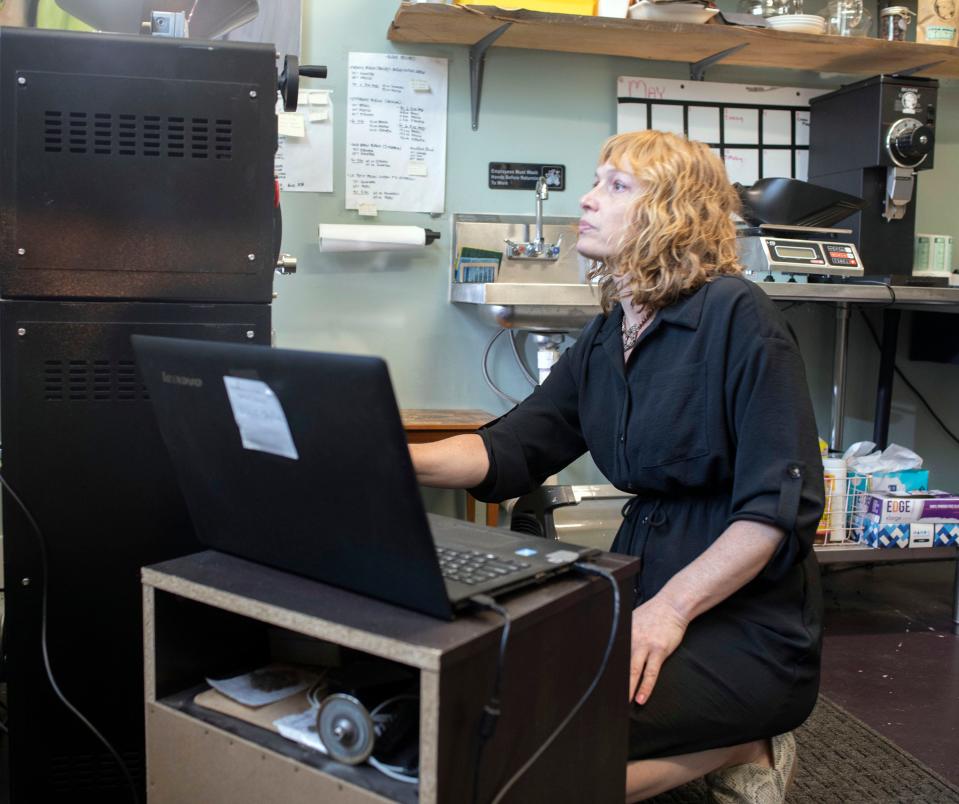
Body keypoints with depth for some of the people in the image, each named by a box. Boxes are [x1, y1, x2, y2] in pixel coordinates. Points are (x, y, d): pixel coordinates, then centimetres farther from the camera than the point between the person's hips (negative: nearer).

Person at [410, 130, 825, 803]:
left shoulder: (736, 316, -13)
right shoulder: (606, 339, 10)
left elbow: (783, 500, -17)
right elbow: (510, 450, 2)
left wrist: (670, 609, -24)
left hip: (747, 625, -8)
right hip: (648, 586, 8)